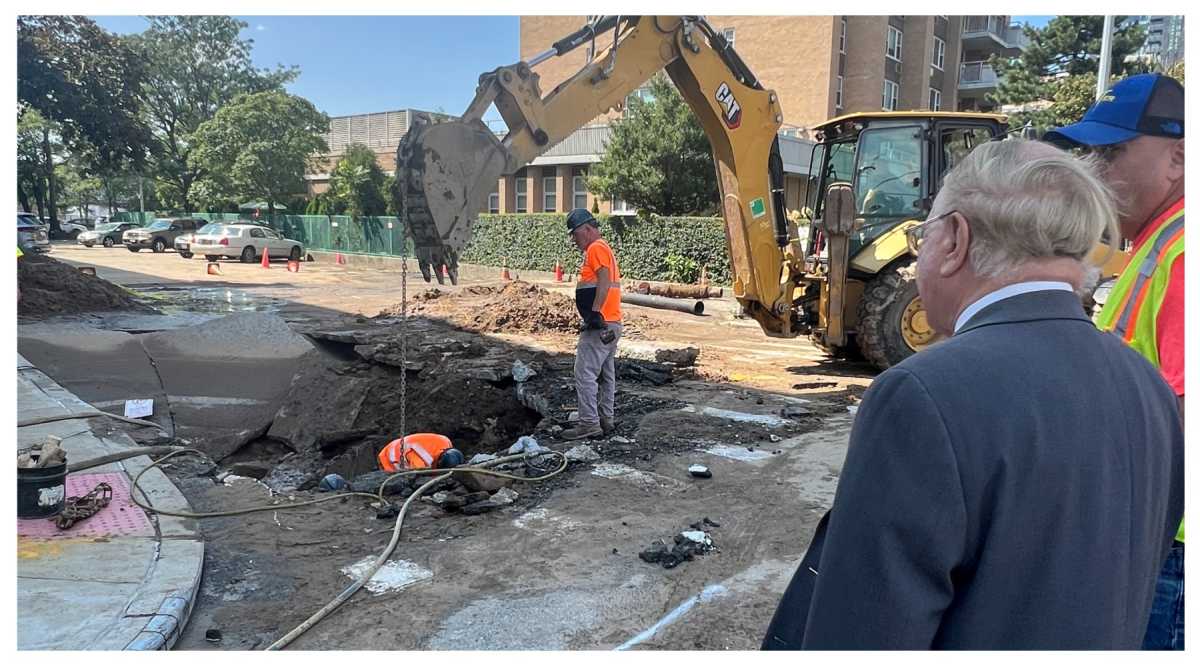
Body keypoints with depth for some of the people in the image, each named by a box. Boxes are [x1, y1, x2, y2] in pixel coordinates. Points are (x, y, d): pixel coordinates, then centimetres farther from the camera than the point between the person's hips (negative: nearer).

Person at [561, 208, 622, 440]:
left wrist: (595, 312, -28)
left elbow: (604, 280, -23)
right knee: (606, 374, 13)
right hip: (611, 323, 11)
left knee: (584, 374, -9)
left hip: (599, 323, -11)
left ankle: (589, 424, -8)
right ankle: (606, 419, 18)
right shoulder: (604, 248, 22)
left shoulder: (596, 248, -9)